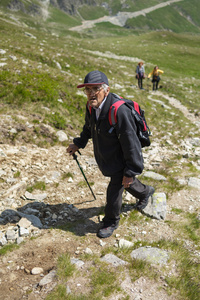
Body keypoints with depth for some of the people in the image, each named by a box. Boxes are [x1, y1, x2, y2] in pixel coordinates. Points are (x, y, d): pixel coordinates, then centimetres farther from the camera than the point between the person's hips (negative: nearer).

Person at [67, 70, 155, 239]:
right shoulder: (91, 106, -8)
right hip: (106, 159, 8)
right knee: (125, 183, 29)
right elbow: (89, 127, 15)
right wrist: (78, 144, 15)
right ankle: (145, 193, 61)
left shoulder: (119, 111, -34)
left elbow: (130, 144, -28)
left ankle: (111, 223, 35)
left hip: (121, 161, -8)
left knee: (114, 192, 6)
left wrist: (131, 172, -22)